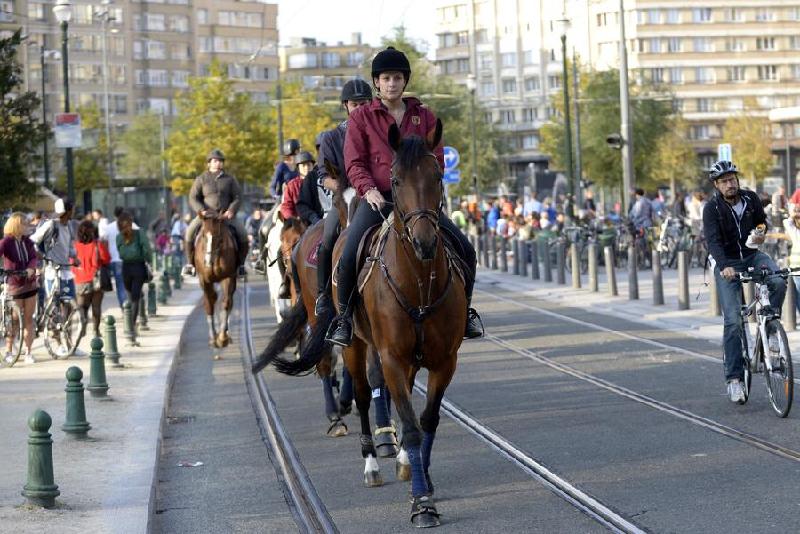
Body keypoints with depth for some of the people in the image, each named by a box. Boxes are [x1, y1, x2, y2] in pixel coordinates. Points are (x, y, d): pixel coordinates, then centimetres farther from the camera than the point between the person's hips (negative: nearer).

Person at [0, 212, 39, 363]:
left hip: (30, 284, 4)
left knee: (28, 319, 5)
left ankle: (28, 352, 11)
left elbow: (34, 257, -6)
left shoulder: (27, 241, 2)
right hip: (14, 285, -4)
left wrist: (31, 268, -28)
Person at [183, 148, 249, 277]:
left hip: (226, 215, 1)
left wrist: (231, 210, -13)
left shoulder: (230, 179, 11)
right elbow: (193, 198, 3)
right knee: (190, 232, -26)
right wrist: (201, 210, -15)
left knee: (242, 234, -21)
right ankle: (190, 263, -14)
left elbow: (237, 197, 6)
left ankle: (240, 264, -5)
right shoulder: (201, 179, 8)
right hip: (206, 214, -1)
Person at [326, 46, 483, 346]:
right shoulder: (361, 118, 6)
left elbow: (436, 161, 9)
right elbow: (354, 163, 1)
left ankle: (463, 309, 13)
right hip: (378, 199, -2)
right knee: (349, 255, -25)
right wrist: (369, 190, -17)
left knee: (464, 248, -8)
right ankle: (344, 316, -6)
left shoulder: (424, 117, 13)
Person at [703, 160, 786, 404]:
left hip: (752, 255, 3)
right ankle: (734, 378, -9)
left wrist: (761, 233, -6)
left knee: (778, 282, -29)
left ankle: (769, 329, -6)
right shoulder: (712, 208, -14)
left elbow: (762, 219, 17)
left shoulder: (751, 198, -3)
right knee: (733, 320, -11)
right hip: (727, 263, -3)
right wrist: (724, 266, -42)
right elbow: (713, 240, -26)